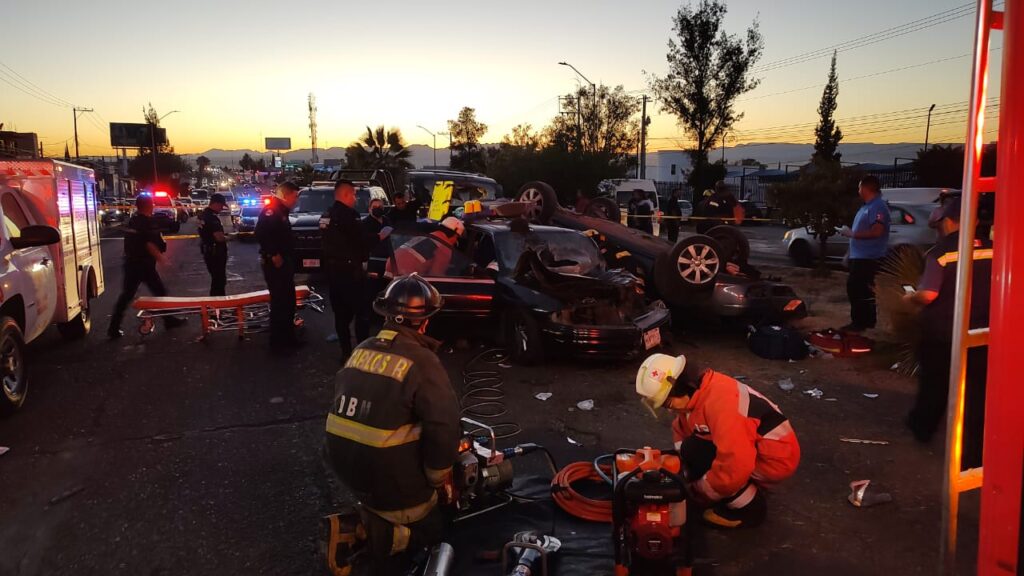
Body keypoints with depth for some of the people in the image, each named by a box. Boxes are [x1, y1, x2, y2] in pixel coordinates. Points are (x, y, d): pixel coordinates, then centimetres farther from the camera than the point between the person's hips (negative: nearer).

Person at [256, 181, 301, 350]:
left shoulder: (282, 211, 16)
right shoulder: (271, 210, -14)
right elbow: (261, 233, -28)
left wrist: (289, 260, 14)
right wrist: (273, 255, -26)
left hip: (284, 263, 10)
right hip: (275, 263, -10)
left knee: (289, 301, 15)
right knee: (280, 302, -5)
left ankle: (288, 337, 25)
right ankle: (278, 341, 3)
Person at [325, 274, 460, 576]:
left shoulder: (361, 350, 3)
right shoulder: (421, 360, -18)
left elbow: (342, 397, 12)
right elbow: (444, 426, -22)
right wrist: (436, 475, -6)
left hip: (343, 462, 6)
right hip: (389, 473, -6)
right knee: (429, 527, 15)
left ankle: (359, 523, 19)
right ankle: (381, 532, 4)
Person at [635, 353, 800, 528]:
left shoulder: (719, 401, -30)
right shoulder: (696, 390, 0)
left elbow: (736, 465, -34)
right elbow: (681, 429, 15)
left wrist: (702, 491, -18)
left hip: (776, 458, -10)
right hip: (753, 449, 10)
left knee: (696, 452, -20)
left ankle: (749, 508, -5)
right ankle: (751, 486, 16)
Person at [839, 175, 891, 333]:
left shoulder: (877, 206, -17)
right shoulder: (868, 206, 16)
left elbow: (877, 231, -27)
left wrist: (852, 234, -21)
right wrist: (850, 232, 12)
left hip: (868, 258, -11)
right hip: (861, 256, 11)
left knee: (856, 289, -9)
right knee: (864, 290, 16)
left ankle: (859, 322, -3)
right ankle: (867, 320, 24)